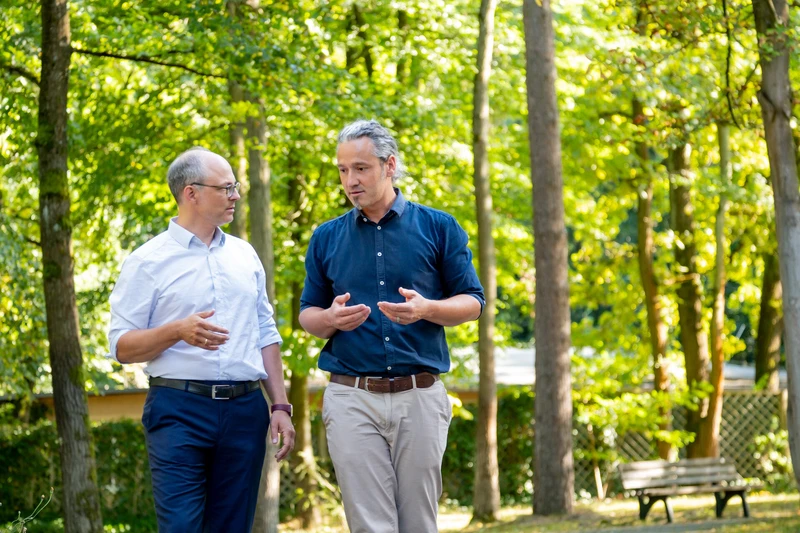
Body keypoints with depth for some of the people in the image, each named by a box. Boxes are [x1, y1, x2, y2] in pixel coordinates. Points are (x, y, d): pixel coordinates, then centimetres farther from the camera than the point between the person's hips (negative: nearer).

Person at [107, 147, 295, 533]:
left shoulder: (244, 255, 16)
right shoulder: (149, 262, -1)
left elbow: (266, 336, 19)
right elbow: (121, 346, -4)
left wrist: (280, 406, 11)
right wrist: (178, 331, -20)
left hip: (245, 410, 5)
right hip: (180, 410, -4)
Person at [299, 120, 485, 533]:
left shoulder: (439, 228, 4)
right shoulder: (326, 238, 9)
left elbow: (472, 302, 5)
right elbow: (307, 315, 14)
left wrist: (425, 309, -15)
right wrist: (331, 318, -10)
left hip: (420, 398, 0)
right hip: (352, 400, 1)